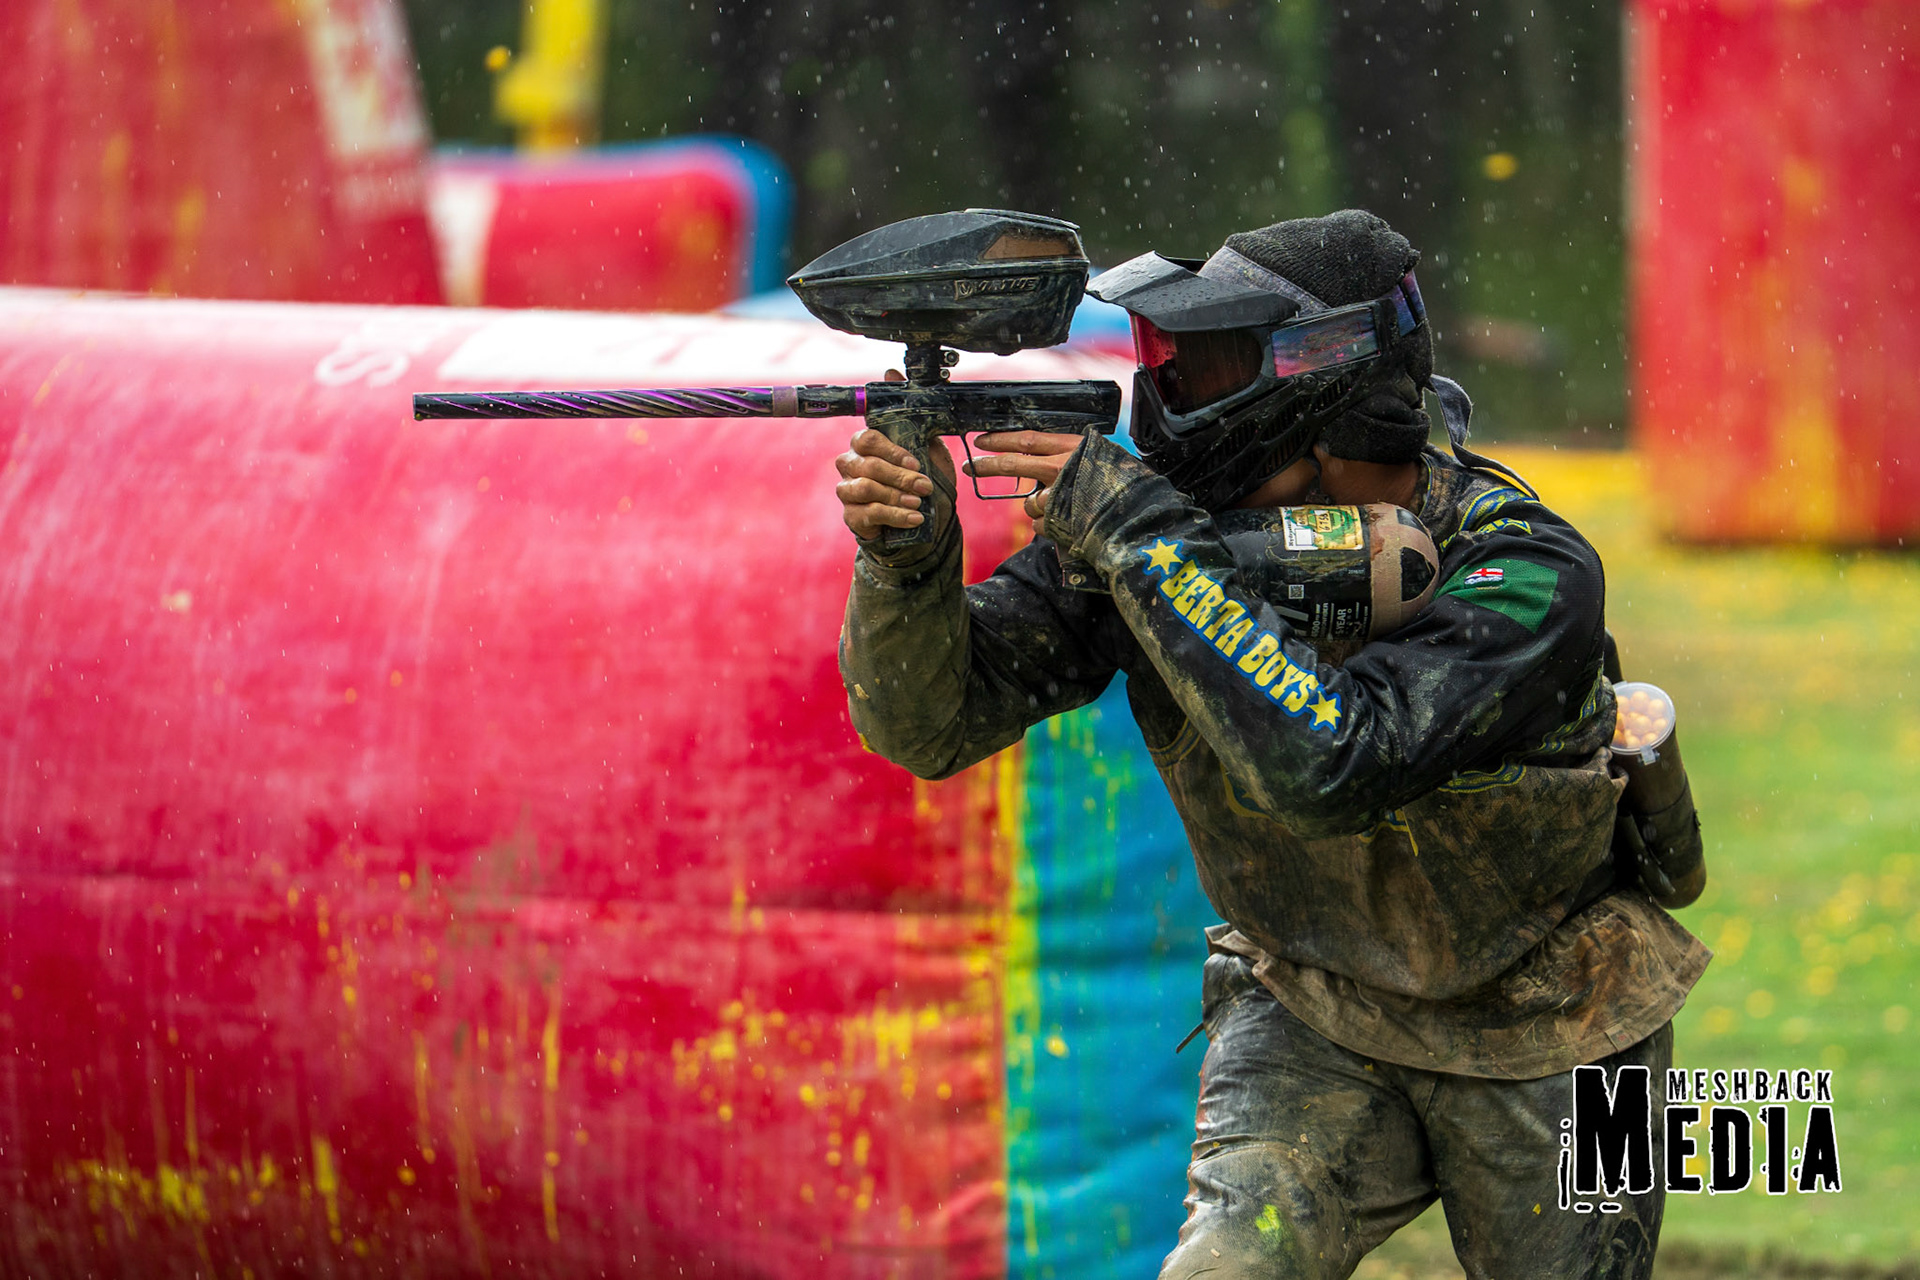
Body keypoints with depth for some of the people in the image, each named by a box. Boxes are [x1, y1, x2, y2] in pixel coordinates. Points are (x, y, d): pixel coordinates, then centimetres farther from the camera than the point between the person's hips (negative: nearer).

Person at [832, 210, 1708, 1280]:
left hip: (1543, 1046, -2)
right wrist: (905, 556, -37)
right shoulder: (1173, 515, -17)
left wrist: (1141, 535, -44)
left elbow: (1328, 763, -46)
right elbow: (934, 721, -16)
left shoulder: (1528, 573, -30)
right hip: (1313, 1020, 2)